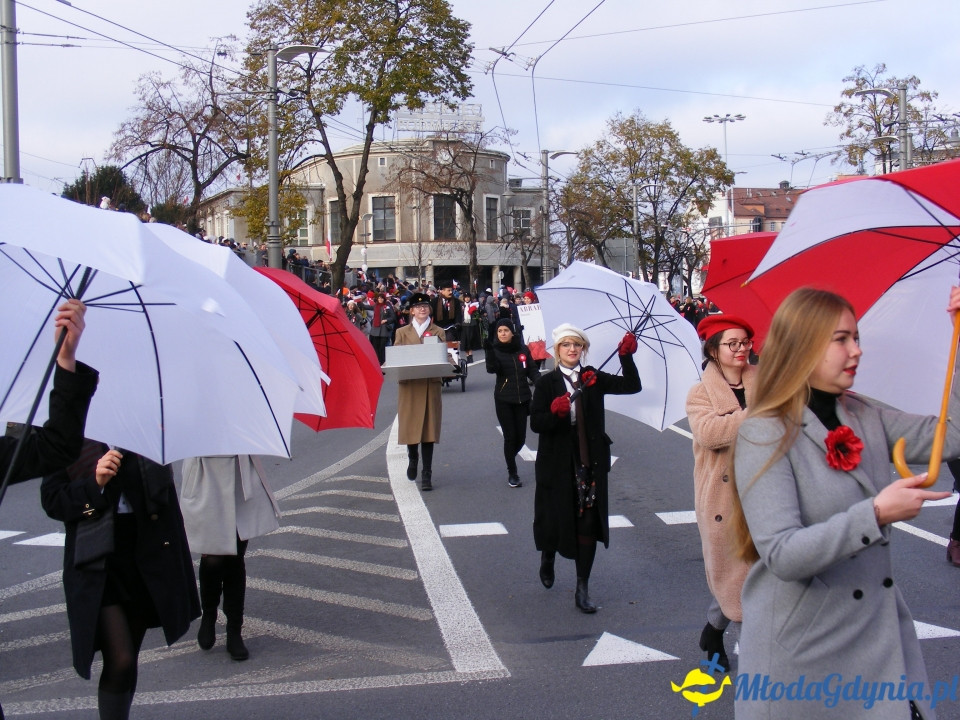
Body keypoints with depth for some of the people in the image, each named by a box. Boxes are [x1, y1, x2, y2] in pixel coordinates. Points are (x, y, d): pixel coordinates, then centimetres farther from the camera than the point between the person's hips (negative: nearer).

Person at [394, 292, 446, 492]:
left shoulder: (438, 332, 10)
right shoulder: (402, 332, 11)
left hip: (430, 385, -1)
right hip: (409, 386, 1)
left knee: (428, 428, -3)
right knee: (409, 425, 5)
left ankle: (427, 474, 1)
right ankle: (413, 459, 35)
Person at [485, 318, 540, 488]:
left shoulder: (523, 349, 3)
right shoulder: (494, 350, -3)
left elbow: (532, 370, 7)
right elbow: (491, 369, -22)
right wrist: (489, 350, -37)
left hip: (522, 399, 2)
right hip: (503, 400, -2)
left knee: (520, 437, 5)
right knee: (510, 437, -4)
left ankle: (510, 458, 36)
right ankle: (512, 473, 10)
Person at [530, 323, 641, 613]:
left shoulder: (593, 378, 5)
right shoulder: (547, 383, -2)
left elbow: (632, 386, -2)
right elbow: (535, 423, -11)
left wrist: (626, 357, -14)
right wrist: (555, 411, -29)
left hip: (591, 462, 2)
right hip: (557, 464, -2)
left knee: (589, 523, 1)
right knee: (556, 519, 9)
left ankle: (582, 589, 10)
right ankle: (547, 557, 44)